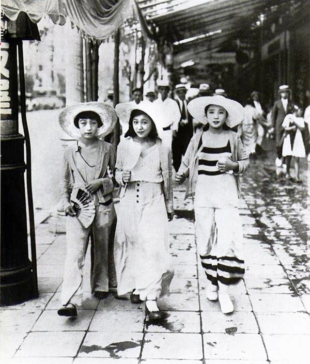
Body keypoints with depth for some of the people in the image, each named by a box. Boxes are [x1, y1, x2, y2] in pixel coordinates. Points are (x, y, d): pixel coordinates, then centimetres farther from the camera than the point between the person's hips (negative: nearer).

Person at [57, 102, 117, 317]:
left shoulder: (107, 149, 4)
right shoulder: (70, 152, 6)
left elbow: (116, 177, 8)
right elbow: (65, 181, 14)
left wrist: (101, 182, -10)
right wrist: (66, 201, 1)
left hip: (103, 206, 1)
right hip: (78, 207, -1)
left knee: (102, 249, 14)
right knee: (75, 254, -9)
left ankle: (101, 286, 37)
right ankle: (71, 302, -13)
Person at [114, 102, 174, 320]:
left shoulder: (161, 149, -3)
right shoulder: (124, 146, 1)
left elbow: (167, 179, 7)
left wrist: (169, 206, 13)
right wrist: (122, 177, -10)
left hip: (153, 202, -2)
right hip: (129, 202, 3)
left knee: (153, 247, -9)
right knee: (130, 244, 10)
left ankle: (151, 298, -7)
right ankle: (135, 286, 30)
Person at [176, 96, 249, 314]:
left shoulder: (233, 138, 3)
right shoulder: (198, 138, 5)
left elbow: (245, 161, 11)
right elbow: (187, 163, 11)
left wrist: (232, 166, -9)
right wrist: (180, 176, -8)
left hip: (227, 194, -1)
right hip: (203, 194, 1)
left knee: (227, 240, -9)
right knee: (207, 241, 7)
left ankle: (223, 290, -1)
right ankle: (212, 282, 25)